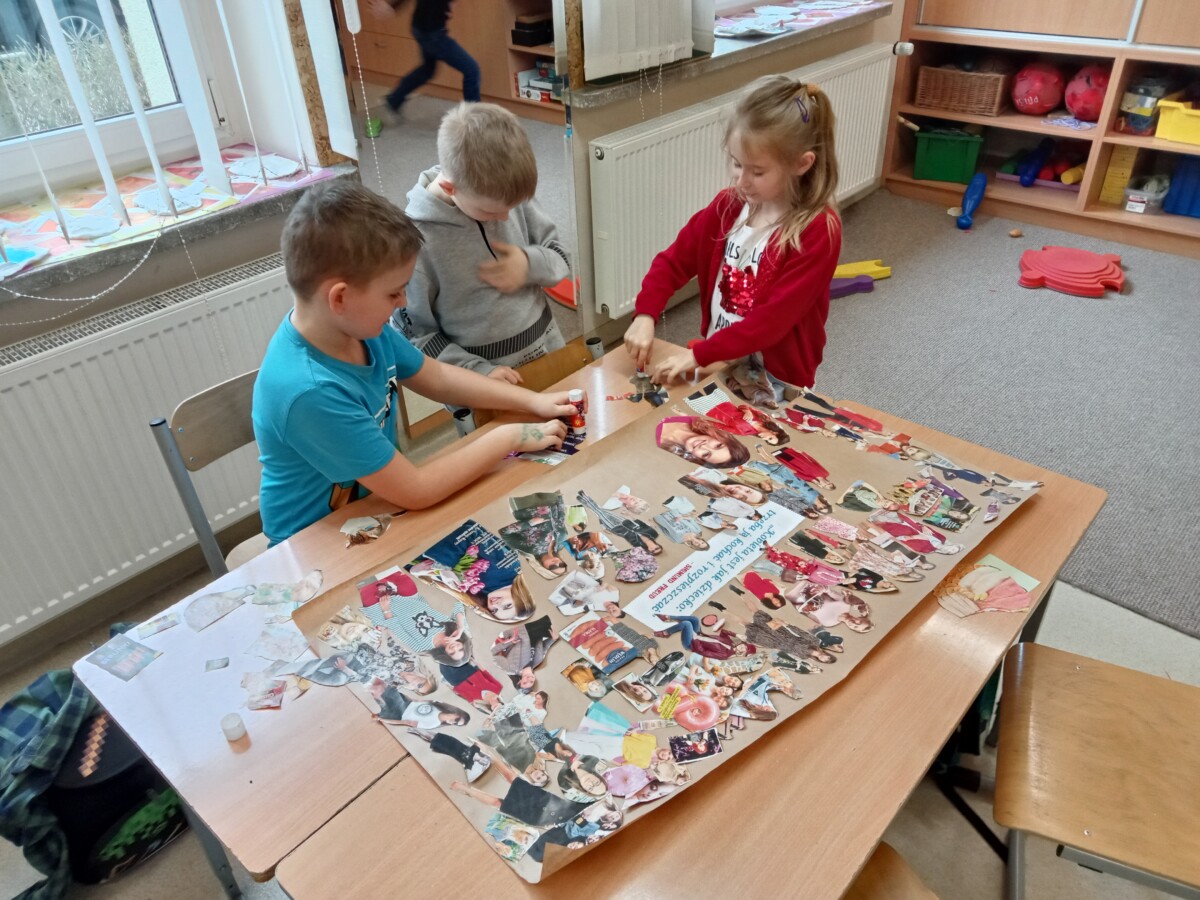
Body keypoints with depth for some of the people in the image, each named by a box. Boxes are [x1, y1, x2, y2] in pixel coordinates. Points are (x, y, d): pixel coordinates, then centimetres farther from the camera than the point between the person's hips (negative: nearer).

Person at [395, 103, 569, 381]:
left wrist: (531, 264, -17)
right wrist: (478, 372, -21)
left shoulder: (508, 196, -9)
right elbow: (414, 336, -13)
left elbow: (560, 258, 4)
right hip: (478, 374, -4)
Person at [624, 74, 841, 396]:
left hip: (776, 380, -4)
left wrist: (698, 355, -25)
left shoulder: (818, 230, -18)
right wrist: (644, 315, -14)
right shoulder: (728, 205, -1)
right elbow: (673, 261, 3)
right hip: (717, 363, 5)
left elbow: (775, 317, -22)